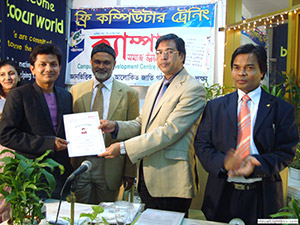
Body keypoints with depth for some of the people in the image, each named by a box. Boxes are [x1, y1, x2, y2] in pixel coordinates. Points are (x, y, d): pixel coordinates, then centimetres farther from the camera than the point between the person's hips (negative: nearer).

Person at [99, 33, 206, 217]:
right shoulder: (154, 88, 16)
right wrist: (116, 127, -3)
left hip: (170, 184, -7)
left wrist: (124, 147, -22)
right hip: (147, 180, 8)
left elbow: (169, 131, -22)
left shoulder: (193, 89, -13)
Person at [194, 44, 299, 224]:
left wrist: (256, 166, -22)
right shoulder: (215, 107, 5)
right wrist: (223, 162, -19)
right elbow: (201, 145, 0)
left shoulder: (282, 109, 0)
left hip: (263, 198, -1)